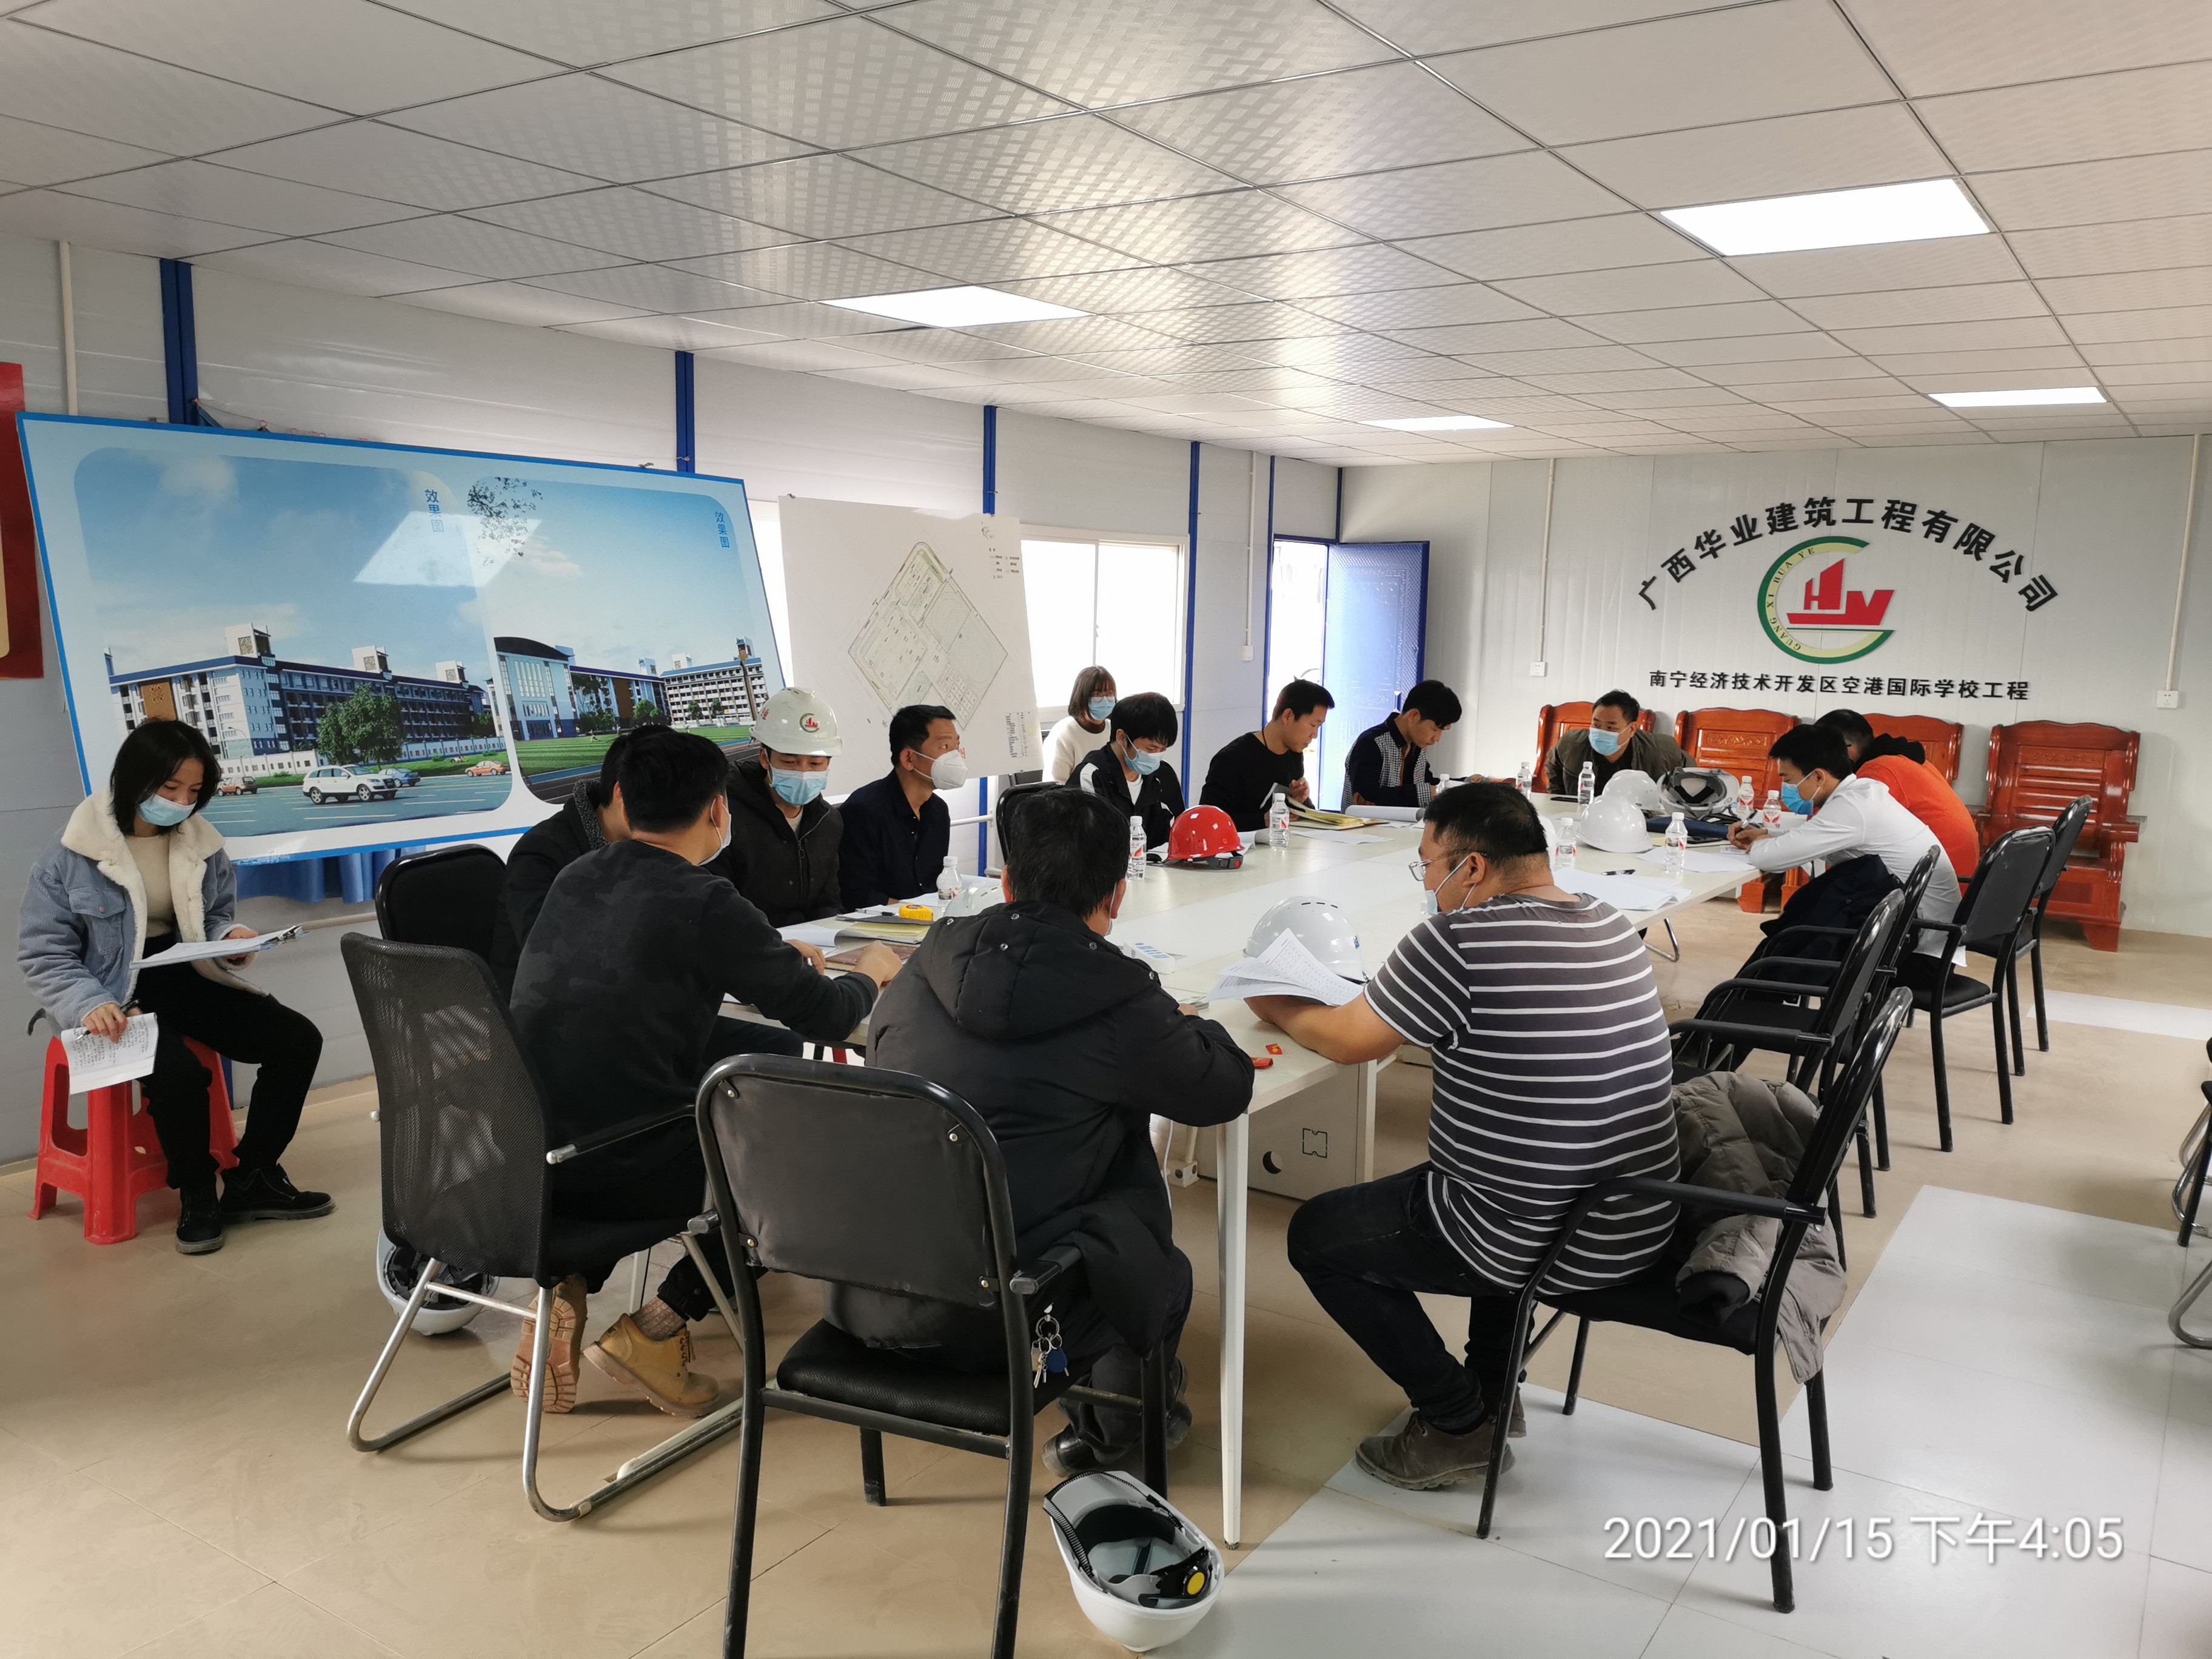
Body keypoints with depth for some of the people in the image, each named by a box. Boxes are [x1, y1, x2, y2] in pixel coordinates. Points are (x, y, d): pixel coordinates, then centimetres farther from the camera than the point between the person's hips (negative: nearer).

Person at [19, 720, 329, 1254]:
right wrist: (88, 1004, -26)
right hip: (119, 996, -5)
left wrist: (231, 936, -9)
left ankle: (251, 1178, 2)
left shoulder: (200, 842, 3)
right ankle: (197, 1195, -7)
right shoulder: (71, 855, -10)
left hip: (191, 979, 5)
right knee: (179, 1068, -35)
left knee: (297, 1039, -13)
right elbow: (43, 953, -9)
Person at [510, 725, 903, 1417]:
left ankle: (568, 1288, 19)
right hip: (618, 1171, -7)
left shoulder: (575, 878, 7)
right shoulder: (705, 905, -16)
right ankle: (658, 1326, 8)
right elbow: (825, 1017, -9)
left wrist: (770, 958, 26)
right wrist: (868, 973, 13)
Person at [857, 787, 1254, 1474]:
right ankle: (1109, 1422, 36)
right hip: (991, 1323, -6)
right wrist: (1189, 1028, 27)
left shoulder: (923, 967, 2)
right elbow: (1229, 1089, 3)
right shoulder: (1121, 1004, -13)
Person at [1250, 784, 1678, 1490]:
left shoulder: (1456, 941, -23)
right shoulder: (1612, 925, 2)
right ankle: (1492, 1386, 37)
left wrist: (1274, 1005, 9)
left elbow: (1346, 1040, -9)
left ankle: (1462, 1424, 16)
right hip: (1641, 1226, 8)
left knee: (1315, 1235, 11)